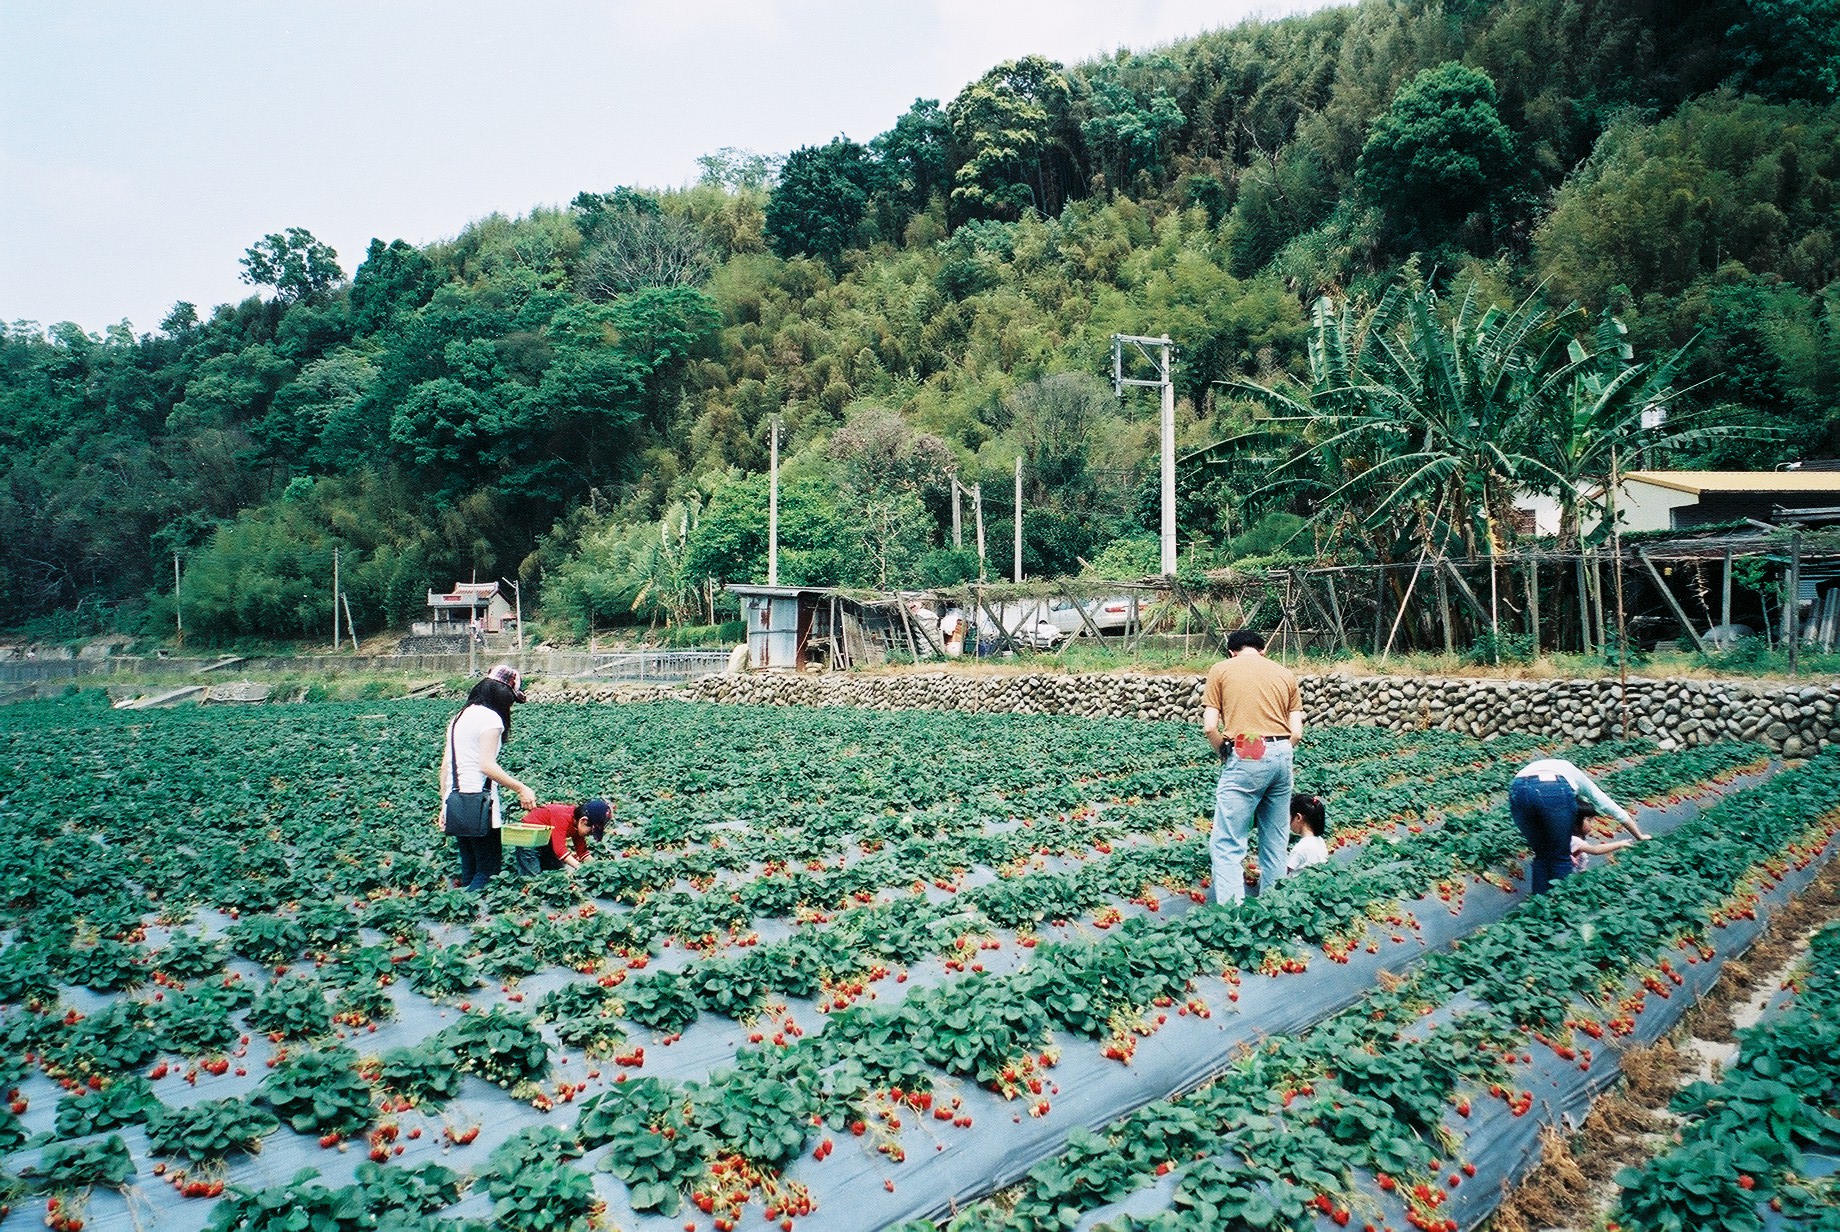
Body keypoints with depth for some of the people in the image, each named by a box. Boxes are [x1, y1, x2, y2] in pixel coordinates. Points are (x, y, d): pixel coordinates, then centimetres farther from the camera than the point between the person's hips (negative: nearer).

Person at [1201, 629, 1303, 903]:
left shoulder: (1221, 670, 7)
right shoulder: (1284, 673, 16)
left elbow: (1210, 727, -2)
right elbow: (1296, 732, 8)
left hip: (1245, 757, -5)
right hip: (1282, 755, 5)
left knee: (1227, 842, -3)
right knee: (1275, 839, 17)